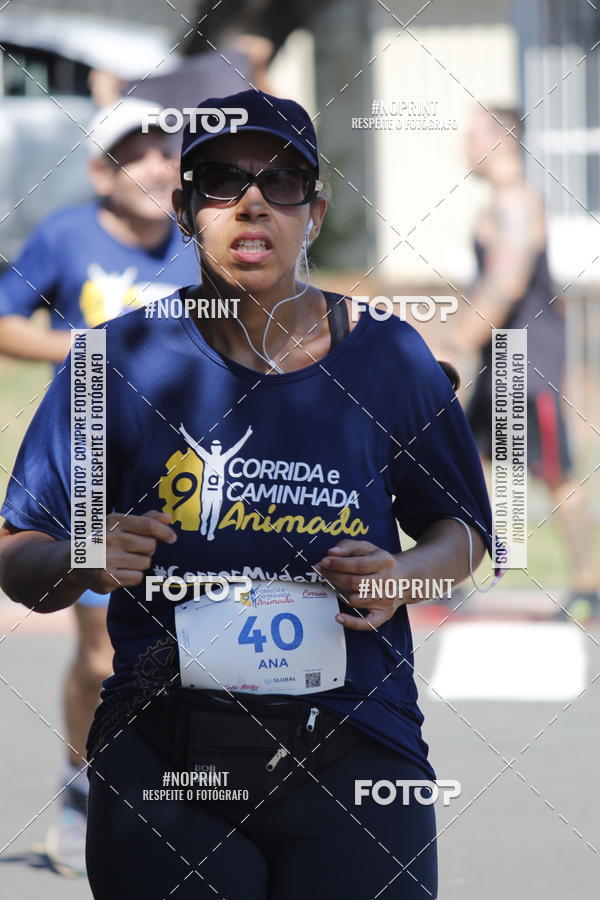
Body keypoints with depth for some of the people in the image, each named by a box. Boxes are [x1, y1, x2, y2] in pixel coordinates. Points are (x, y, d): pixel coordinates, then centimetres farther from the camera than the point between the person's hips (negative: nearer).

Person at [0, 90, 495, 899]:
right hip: (162, 760, -1)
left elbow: (463, 529, 17)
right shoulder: (123, 361, 2)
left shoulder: (388, 358, 5)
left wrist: (402, 578, -4)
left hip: (356, 749, 1)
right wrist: (79, 562, -17)